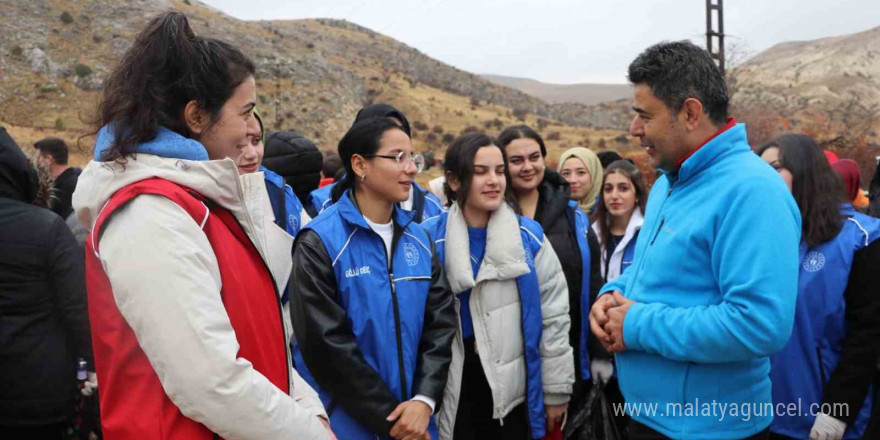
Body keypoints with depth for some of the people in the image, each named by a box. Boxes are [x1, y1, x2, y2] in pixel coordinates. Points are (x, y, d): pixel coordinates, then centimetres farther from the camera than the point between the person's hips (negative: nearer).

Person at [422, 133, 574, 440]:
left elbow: (554, 316, 2)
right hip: (449, 393, -1)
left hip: (512, 392, 1)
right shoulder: (429, 239, -7)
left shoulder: (529, 236, -3)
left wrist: (555, 390, 4)